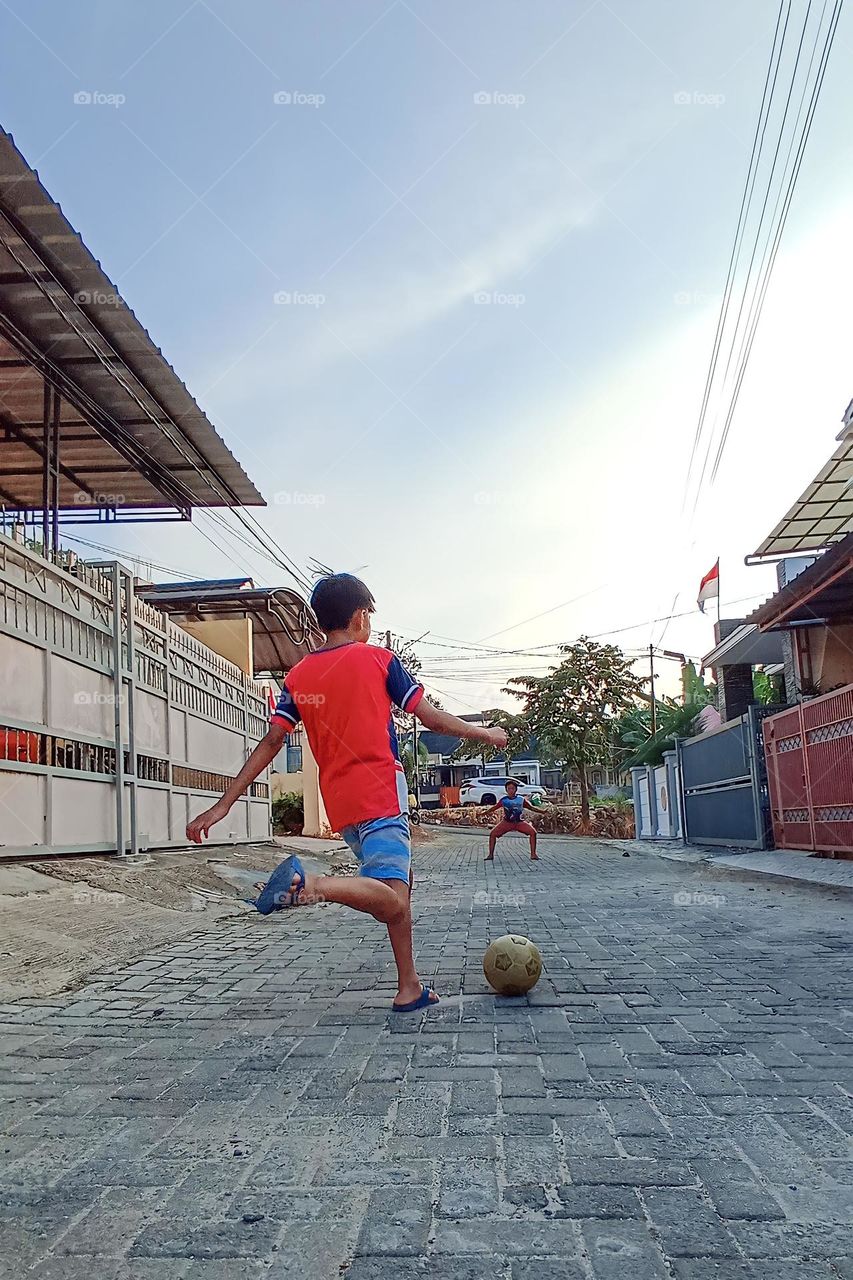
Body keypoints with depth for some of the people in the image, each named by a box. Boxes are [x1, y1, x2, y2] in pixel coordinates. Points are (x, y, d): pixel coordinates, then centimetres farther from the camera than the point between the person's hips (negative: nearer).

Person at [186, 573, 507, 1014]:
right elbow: (431, 717, 0)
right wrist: (483, 733, 16)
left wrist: (223, 805, 6)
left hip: (340, 803, 7)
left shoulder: (297, 676, 11)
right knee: (393, 902, -17)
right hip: (381, 792, -7)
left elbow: (270, 742, 5)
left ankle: (410, 987, 19)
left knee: (398, 885, 21)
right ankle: (309, 883, -40)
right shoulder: (378, 659, -1)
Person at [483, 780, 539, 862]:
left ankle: (533, 854, -9)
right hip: (506, 822, 0)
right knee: (492, 833, -18)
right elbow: (494, 808, 6)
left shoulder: (521, 800, -6)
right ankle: (491, 855, -5)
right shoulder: (503, 800, -4)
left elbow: (531, 808, 1)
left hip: (519, 822, 0)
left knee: (533, 832, -21)